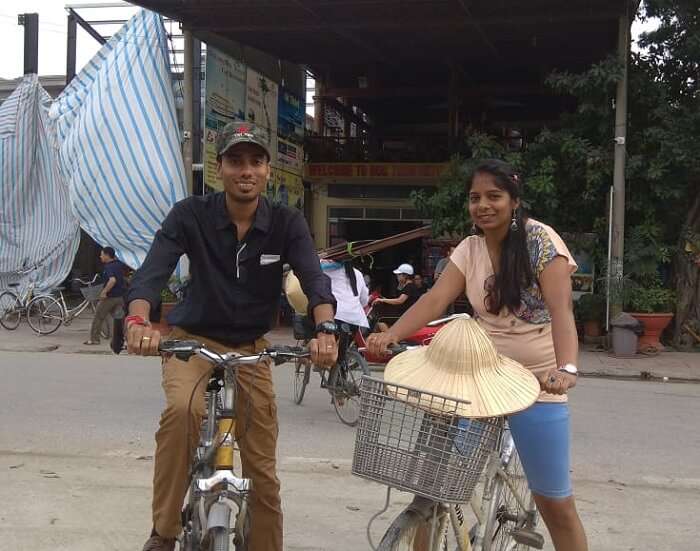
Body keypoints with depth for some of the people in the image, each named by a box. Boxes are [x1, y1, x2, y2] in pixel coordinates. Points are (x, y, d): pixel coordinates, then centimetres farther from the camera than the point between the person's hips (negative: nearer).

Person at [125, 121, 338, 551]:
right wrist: (139, 321, -47)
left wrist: (325, 329, -45)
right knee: (184, 409, -35)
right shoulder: (191, 215, -14)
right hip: (192, 340, -2)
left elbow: (314, 278, -24)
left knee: (263, 470, 3)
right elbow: (153, 270, -26)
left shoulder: (287, 224, -10)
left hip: (250, 349, 2)